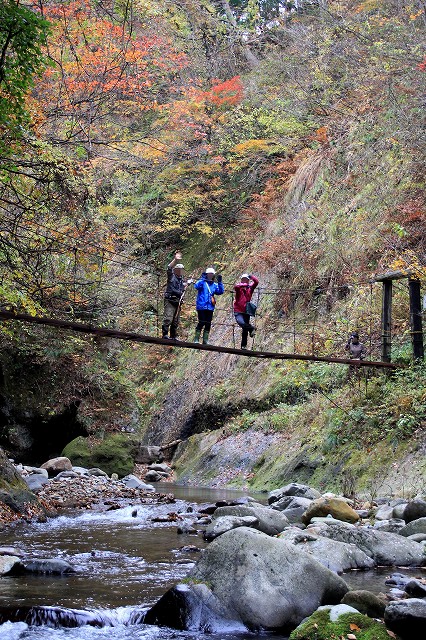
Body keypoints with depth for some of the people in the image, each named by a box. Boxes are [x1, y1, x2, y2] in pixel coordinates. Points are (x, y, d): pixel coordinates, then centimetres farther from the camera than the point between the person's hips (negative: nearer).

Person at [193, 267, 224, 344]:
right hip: (201, 306, -5)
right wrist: (202, 278, -22)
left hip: (210, 307, 5)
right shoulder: (202, 282, 3)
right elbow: (196, 286, -16)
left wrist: (220, 282, -5)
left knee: (208, 324, 5)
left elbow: (220, 292, 3)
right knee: (201, 323, -10)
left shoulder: (215, 285, 16)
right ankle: (196, 339, -3)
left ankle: (205, 340, 12)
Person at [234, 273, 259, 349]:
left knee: (245, 330, 6)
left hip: (246, 312, 3)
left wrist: (250, 276, -14)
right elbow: (236, 286, -23)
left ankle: (244, 345, 15)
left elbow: (256, 282, -4)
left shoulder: (250, 288, 8)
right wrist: (245, 284, -28)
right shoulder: (238, 288, 0)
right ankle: (251, 328, -5)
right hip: (238, 311, -3)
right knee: (241, 322, -31)